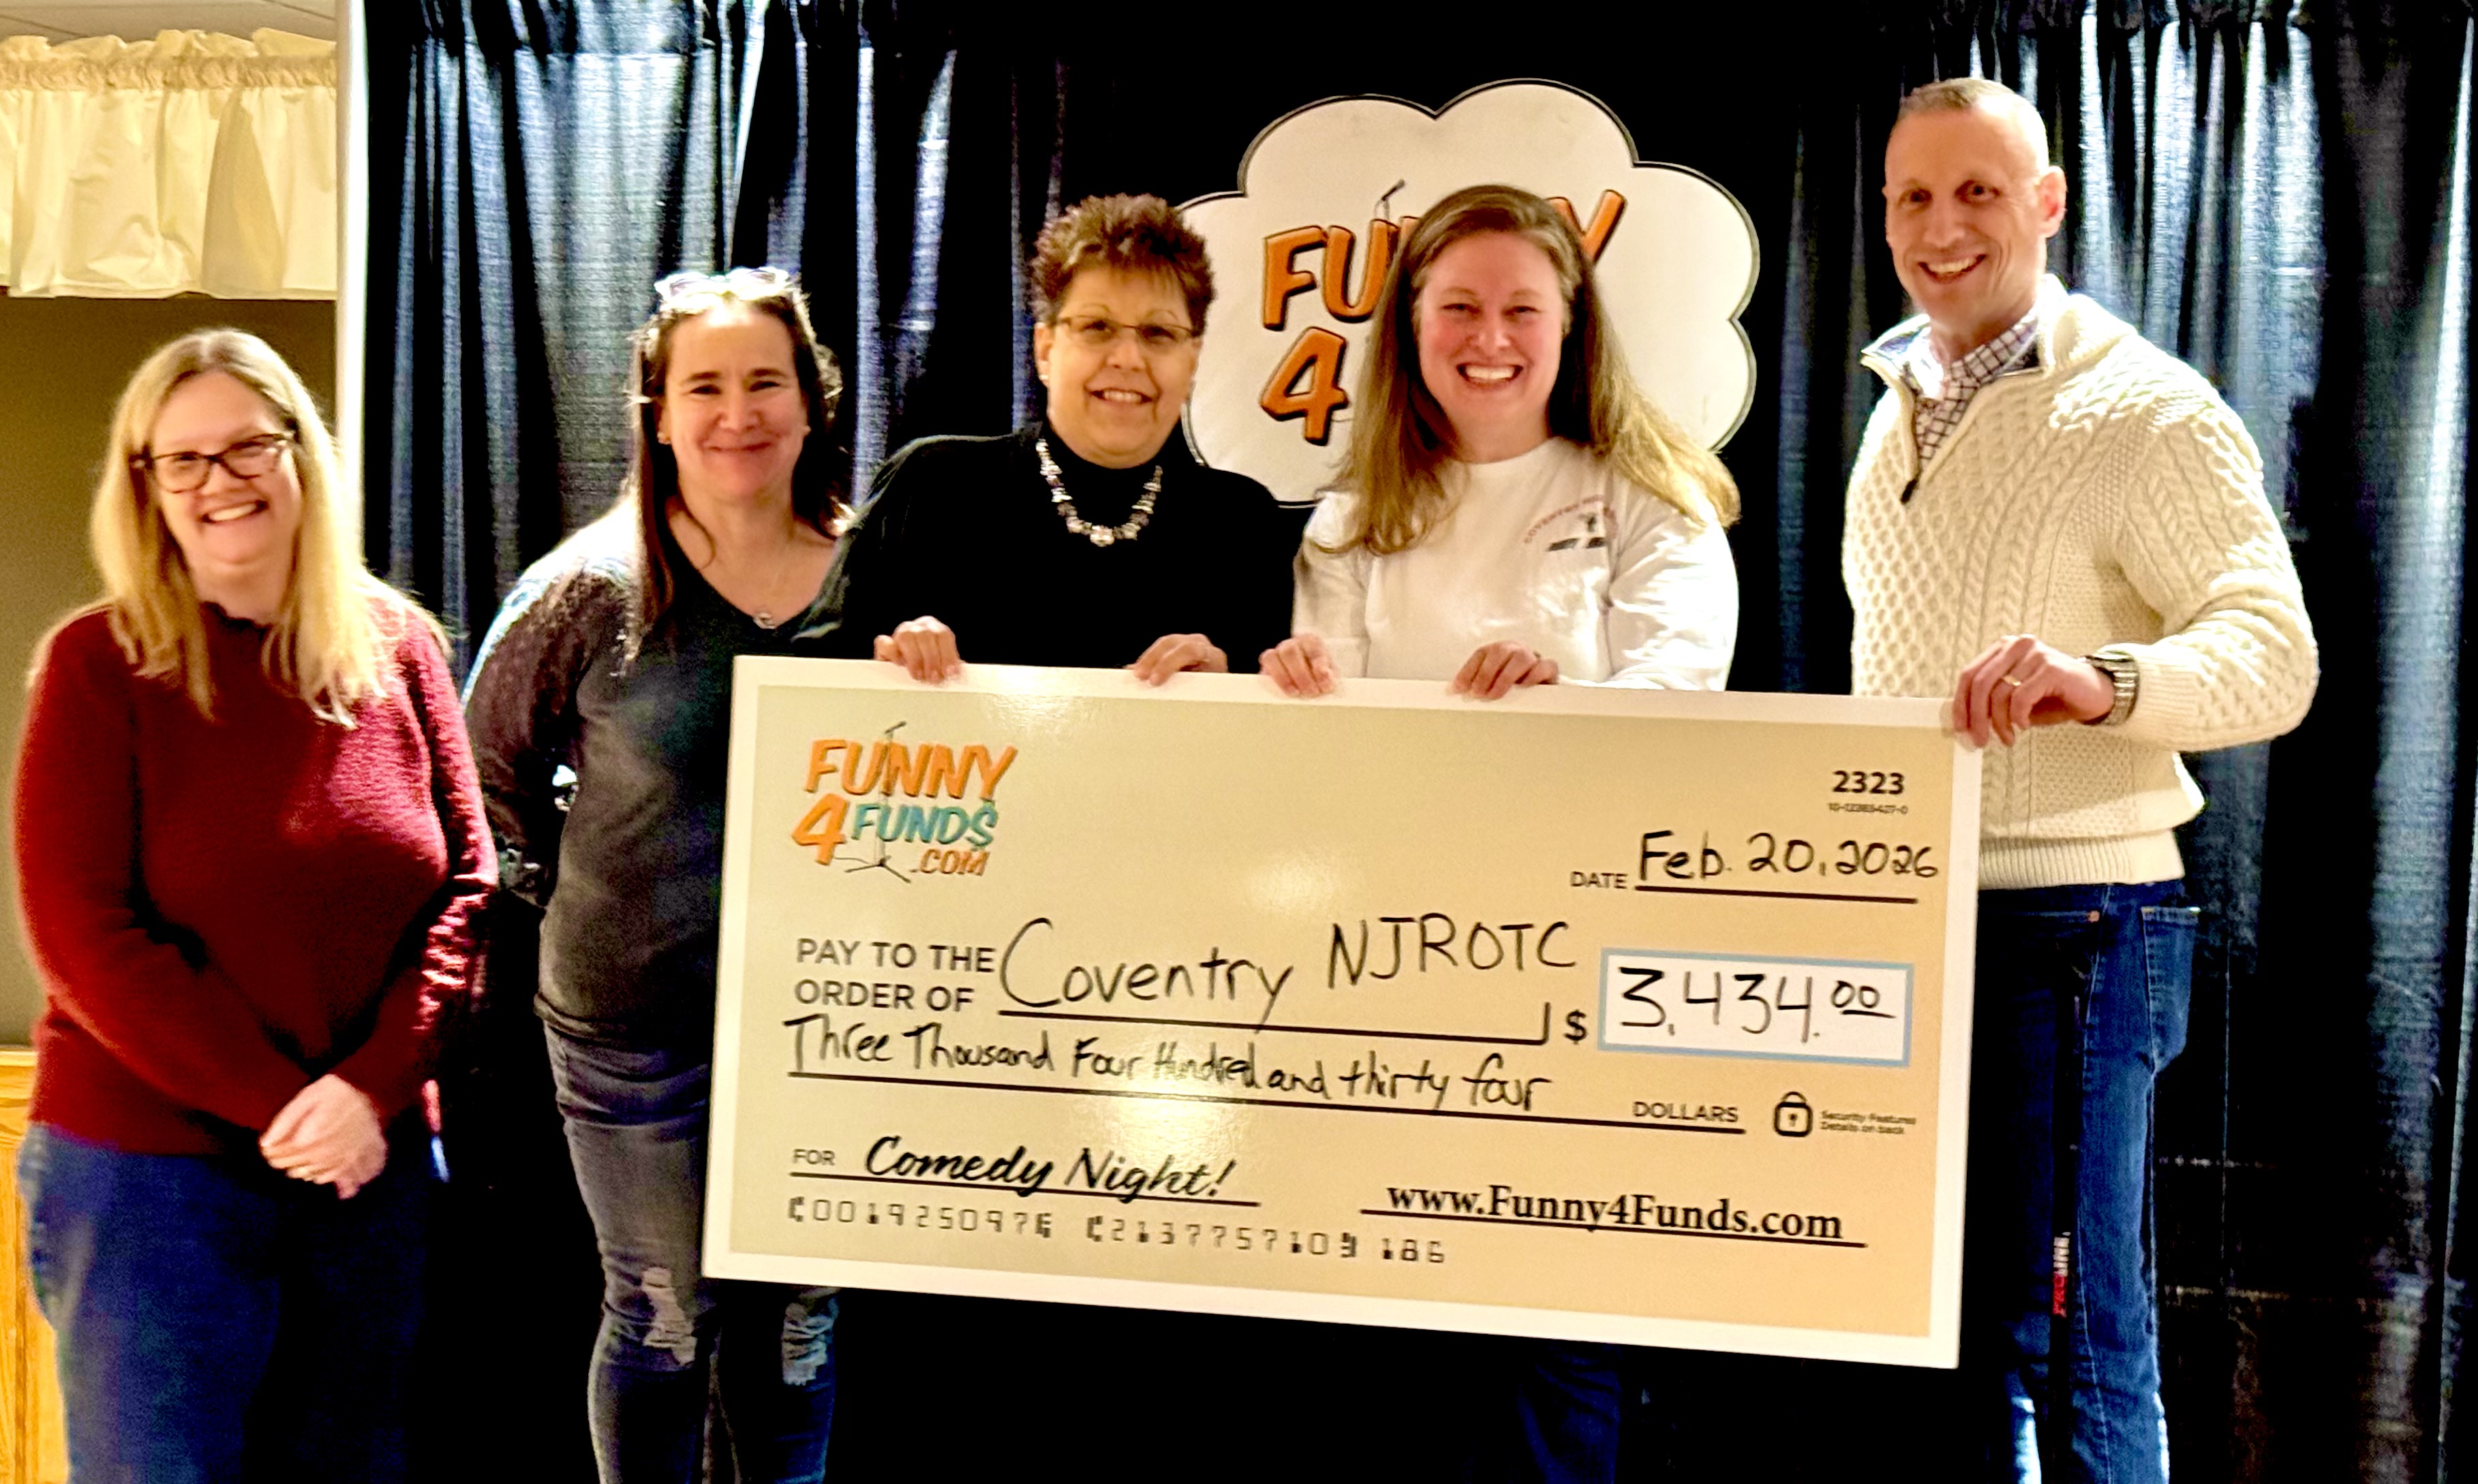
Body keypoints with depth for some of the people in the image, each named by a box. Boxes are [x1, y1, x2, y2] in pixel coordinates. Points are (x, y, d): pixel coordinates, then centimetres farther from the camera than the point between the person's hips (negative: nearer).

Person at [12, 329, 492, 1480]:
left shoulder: (397, 649, 4)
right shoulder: (98, 663, -5)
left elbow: (467, 886, 2)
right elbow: (83, 934, -10)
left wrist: (369, 1088, -11)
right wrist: (275, 1105, -14)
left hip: (375, 1165, 3)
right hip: (146, 1169, -3)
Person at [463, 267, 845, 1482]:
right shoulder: (593, 586, -7)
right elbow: (489, 760, 5)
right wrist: (572, 893, 1)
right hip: (636, 1018, -2)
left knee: (798, 1321, 16)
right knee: (664, 1315, 12)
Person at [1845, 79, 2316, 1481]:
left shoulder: (2143, 409, -9)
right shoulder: (1902, 406, 15)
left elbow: (2275, 655, -17)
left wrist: (2104, 679, -37)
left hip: (2064, 917, -7)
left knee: (2064, 1339, -3)